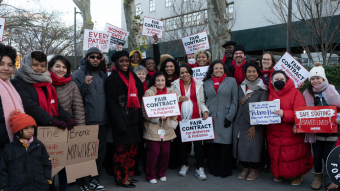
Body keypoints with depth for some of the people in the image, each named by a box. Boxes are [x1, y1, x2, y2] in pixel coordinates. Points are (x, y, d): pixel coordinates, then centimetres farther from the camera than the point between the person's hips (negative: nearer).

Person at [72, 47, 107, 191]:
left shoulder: (103, 75, 15)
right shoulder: (78, 75, -2)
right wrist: (84, 85, -22)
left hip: (102, 121, 6)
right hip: (86, 122, -5)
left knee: (100, 152, 11)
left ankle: (94, 179, 25)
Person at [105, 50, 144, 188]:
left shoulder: (133, 77, 13)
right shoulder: (112, 79, -6)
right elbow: (111, 103, -11)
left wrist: (140, 120, 9)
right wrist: (120, 123, -18)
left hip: (133, 119, 6)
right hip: (120, 119, -6)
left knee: (132, 148, 10)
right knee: (121, 149, 0)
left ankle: (128, 175, 24)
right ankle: (121, 178, 14)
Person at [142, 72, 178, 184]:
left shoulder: (171, 92, 8)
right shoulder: (149, 92, -3)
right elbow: (145, 111, -7)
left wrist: (173, 123, 5)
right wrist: (158, 117, -17)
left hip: (167, 128, 4)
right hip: (153, 128, -3)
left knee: (166, 152, 7)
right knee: (154, 152, -1)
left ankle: (161, 173, 29)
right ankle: (151, 175, 19)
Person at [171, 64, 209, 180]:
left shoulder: (198, 84, 8)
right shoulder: (175, 84, 8)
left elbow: (201, 102, 8)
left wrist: (205, 111, -8)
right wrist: (178, 98, -8)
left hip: (195, 118, -1)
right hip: (181, 118, 1)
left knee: (198, 142, -5)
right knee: (182, 143, 7)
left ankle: (199, 168, 5)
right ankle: (184, 165, 25)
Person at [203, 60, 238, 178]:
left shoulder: (231, 81, 7)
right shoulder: (206, 83, 13)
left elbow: (235, 100, 2)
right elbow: (203, 100, 14)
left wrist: (230, 117, -6)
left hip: (225, 119, -2)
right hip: (210, 118, 2)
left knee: (225, 144, -3)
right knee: (211, 144, 2)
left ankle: (224, 171, 11)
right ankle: (214, 169, 16)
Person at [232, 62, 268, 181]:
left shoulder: (262, 90, -4)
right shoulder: (241, 87, 11)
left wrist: (254, 126, -14)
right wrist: (236, 120, 4)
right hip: (240, 122, 4)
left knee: (253, 146, -1)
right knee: (240, 145, 6)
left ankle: (254, 170, 19)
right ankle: (245, 168, 24)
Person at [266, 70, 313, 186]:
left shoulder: (295, 93, -6)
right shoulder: (269, 94, 7)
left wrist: (284, 114, -27)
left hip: (292, 135, -4)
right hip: (274, 135, 4)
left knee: (294, 156, 3)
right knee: (275, 155, 11)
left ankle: (298, 175, 26)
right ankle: (279, 174, 33)